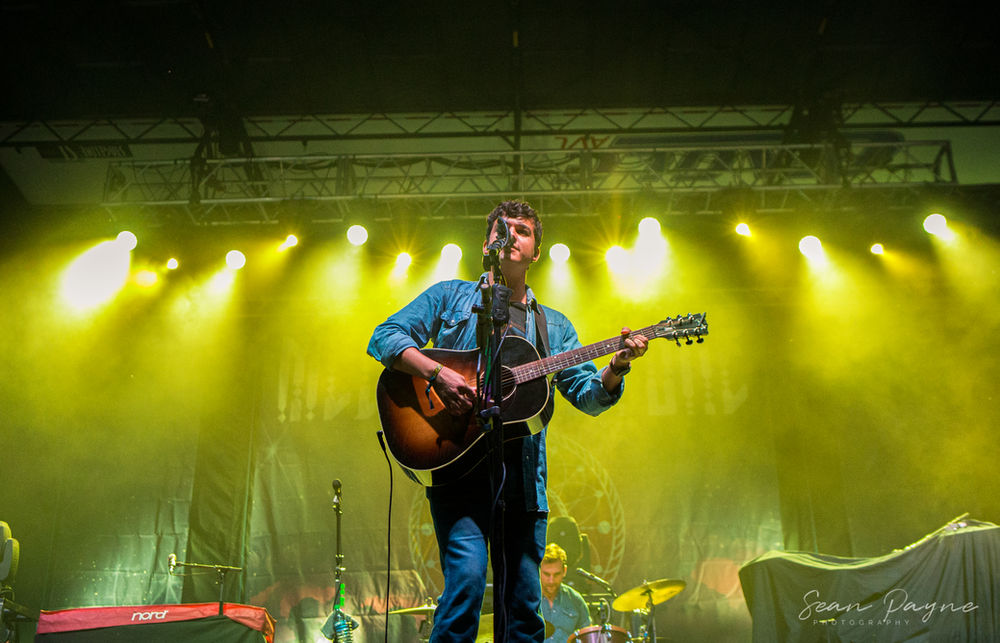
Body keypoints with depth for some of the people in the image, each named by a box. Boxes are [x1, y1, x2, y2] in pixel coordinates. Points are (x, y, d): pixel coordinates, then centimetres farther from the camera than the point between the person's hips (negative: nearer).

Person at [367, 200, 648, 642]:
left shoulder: (553, 326, 19)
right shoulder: (450, 296, 11)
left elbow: (589, 396, 12)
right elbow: (384, 338, 0)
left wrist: (616, 369, -9)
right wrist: (438, 374, -16)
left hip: (522, 474, 4)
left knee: (523, 602, 5)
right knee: (467, 579, -19)